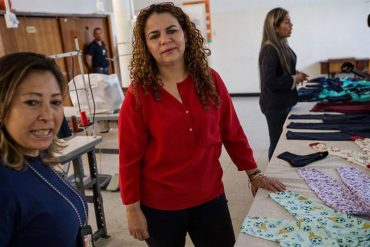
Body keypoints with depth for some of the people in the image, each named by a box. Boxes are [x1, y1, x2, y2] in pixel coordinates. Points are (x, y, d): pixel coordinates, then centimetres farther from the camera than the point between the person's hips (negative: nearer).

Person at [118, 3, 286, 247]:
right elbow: (130, 157, -9)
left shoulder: (210, 80, -5)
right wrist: (133, 208, -7)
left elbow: (232, 132, 3)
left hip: (210, 195, 3)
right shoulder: (138, 94, -13)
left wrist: (253, 173, 8)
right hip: (159, 204, -2)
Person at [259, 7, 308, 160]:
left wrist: (295, 74, 2)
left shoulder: (282, 45, 6)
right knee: (278, 143, 4)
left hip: (284, 102, 9)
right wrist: (294, 79, -15)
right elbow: (270, 81, -27)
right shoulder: (269, 49, -22)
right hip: (275, 105, -9)